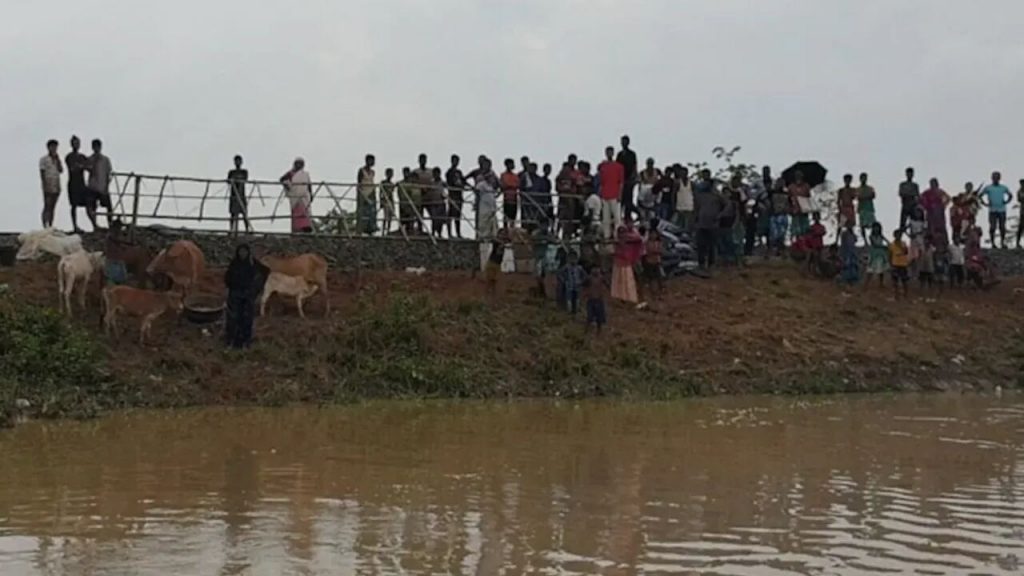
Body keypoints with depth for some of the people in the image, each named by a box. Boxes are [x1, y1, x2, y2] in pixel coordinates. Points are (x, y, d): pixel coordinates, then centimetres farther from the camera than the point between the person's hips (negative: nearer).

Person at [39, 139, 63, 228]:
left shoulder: (57, 159, 15)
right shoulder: (44, 159, -2)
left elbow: (61, 170, 3)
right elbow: (42, 173, -7)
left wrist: (57, 160, -3)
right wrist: (45, 186, -15)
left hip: (56, 186, 5)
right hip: (48, 186, -5)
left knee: (52, 207, 5)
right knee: (47, 206, -11)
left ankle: (50, 227, 6)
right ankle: (45, 227, -14)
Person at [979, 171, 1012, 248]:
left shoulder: (1003, 188, 10)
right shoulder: (988, 188, 3)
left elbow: (1010, 196, 24)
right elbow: (980, 196, 9)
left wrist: (1006, 202, 7)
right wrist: (985, 203, -1)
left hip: (1002, 211, 2)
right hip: (992, 211, -2)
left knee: (1002, 227, 2)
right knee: (992, 227, -6)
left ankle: (1002, 242, 12)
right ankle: (992, 242, 1)